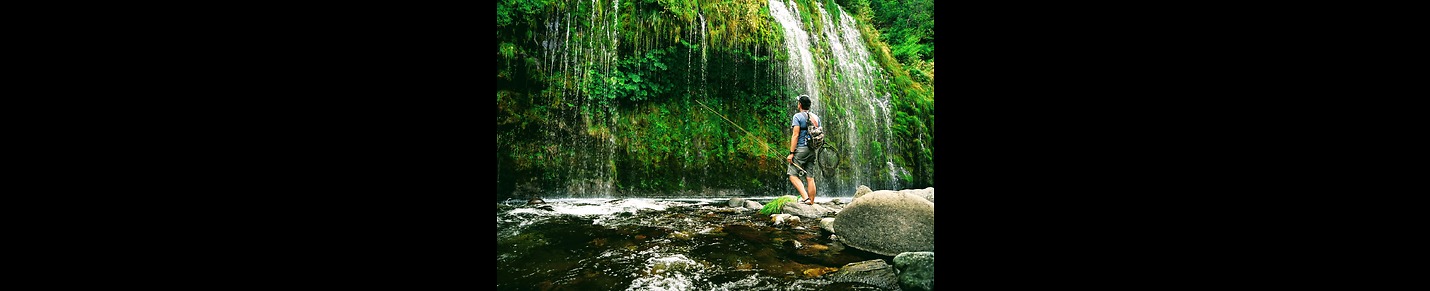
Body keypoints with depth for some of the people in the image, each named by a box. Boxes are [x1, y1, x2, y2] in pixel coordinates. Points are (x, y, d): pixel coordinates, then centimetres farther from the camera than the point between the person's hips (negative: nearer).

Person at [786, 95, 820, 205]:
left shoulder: (797, 116, -6)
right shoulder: (816, 117, 15)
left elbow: (795, 135, -13)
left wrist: (791, 153, -14)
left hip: (801, 149, -7)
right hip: (812, 151, 7)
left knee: (793, 175, -3)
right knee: (810, 178, 6)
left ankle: (805, 197, -17)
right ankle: (811, 203, 5)